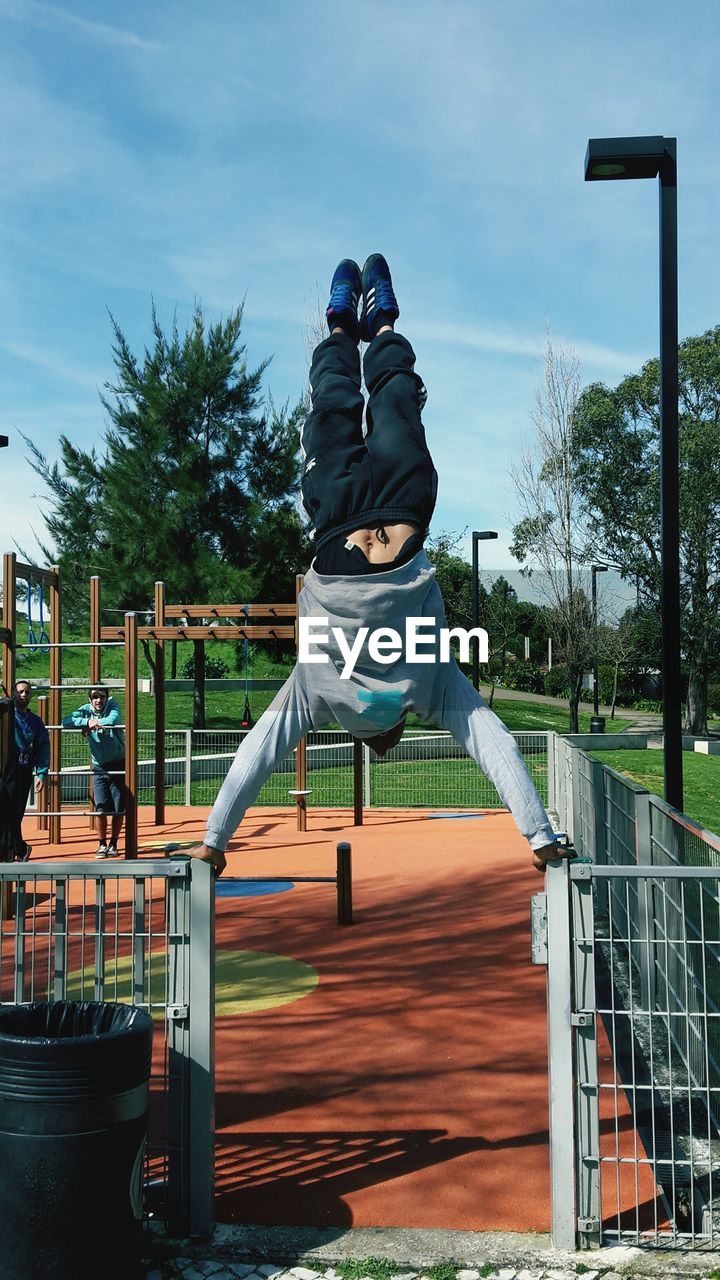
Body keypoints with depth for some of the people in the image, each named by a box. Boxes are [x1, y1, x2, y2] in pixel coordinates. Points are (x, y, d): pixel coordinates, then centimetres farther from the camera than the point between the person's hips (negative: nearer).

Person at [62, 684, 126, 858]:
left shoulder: (112, 706, -9)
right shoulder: (85, 710, -3)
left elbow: (113, 720, -31)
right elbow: (66, 722, -17)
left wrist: (89, 726, -22)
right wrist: (87, 721, -27)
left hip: (118, 764, -1)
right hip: (99, 767, 1)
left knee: (118, 809, 3)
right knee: (101, 809, -2)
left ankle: (113, 844, 17)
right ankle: (102, 844, 11)